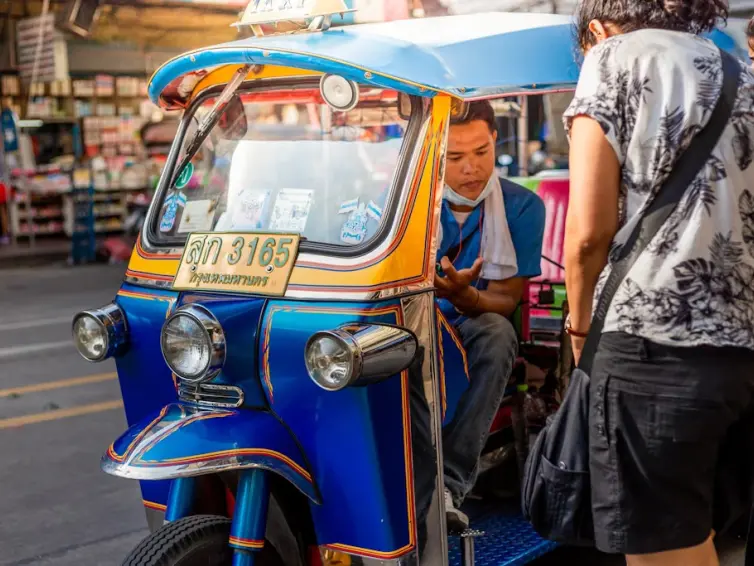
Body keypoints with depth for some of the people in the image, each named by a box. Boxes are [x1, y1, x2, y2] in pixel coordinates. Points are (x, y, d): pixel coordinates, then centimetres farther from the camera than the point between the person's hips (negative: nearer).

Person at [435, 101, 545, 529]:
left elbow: (504, 301, -8)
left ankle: (451, 481, -38)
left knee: (497, 332, -35)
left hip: (471, 338, 0)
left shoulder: (521, 207, -4)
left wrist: (464, 296, -32)